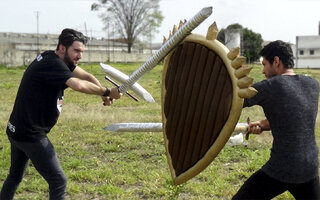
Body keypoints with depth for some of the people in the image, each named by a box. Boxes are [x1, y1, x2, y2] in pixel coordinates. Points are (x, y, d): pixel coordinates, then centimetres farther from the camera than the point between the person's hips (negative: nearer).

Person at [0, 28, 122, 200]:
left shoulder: (49, 58, 7)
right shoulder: (52, 64, -21)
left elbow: (86, 76, -2)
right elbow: (79, 85, -38)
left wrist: (104, 94, -17)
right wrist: (107, 92, -28)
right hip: (30, 134, -11)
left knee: (15, 176, 26)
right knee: (58, 181, -7)